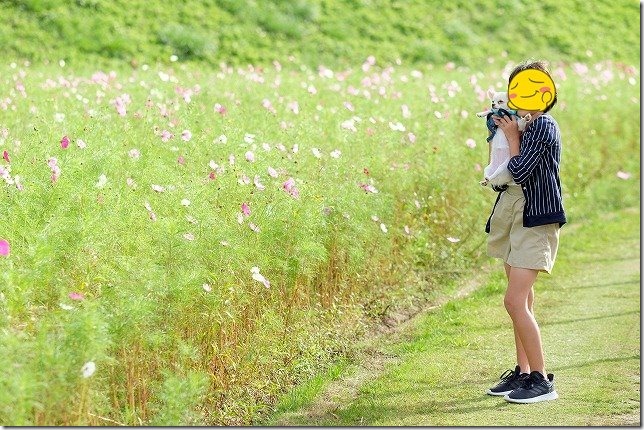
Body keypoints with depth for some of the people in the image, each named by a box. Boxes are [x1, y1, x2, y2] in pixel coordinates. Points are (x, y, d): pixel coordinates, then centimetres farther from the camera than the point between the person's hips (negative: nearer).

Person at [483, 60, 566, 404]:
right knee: (522, 300, 13)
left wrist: (512, 136, -8)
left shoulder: (543, 126, -15)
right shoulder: (527, 126, 12)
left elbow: (518, 171, -20)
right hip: (515, 216, 10)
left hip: (535, 220, -10)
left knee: (515, 301, -14)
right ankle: (523, 372, 20)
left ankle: (542, 380, -8)